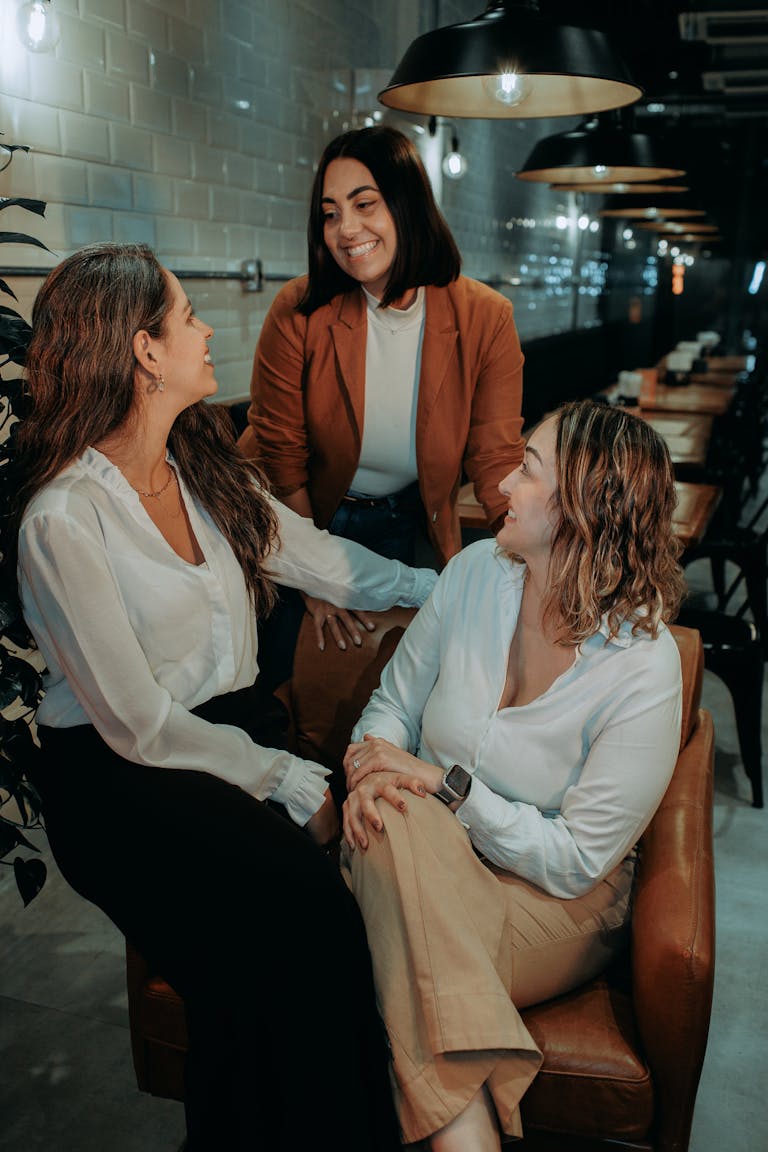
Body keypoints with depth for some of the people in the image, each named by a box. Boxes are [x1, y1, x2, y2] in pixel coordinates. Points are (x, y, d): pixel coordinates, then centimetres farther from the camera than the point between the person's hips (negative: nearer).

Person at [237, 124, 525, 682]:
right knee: (294, 673, 13)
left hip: (405, 526, 1)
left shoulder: (486, 318, -17)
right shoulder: (300, 311, -20)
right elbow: (279, 452, -12)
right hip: (302, 517, -1)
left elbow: (497, 461, -14)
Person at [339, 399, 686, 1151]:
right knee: (392, 822, -32)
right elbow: (395, 700, 6)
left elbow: (575, 860, -16)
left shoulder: (644, 670, -19)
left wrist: (446, 785, -22)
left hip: (559, 908, -4)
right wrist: (370, 764, -16)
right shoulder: (477, 570, -4)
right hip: (425, 865, 5)